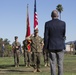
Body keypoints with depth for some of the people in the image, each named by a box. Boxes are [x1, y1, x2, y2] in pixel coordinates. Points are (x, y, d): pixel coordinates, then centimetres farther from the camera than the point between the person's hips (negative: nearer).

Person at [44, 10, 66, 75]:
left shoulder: (47, 23, -7)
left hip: (51, 46, 0)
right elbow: (63, 35, 4)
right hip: (60, 46, 1)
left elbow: (46, 36, -6)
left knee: (53, 64, 4)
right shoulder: (63, 23, -4)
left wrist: (46, 46, 2)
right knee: (60, 64, 5)